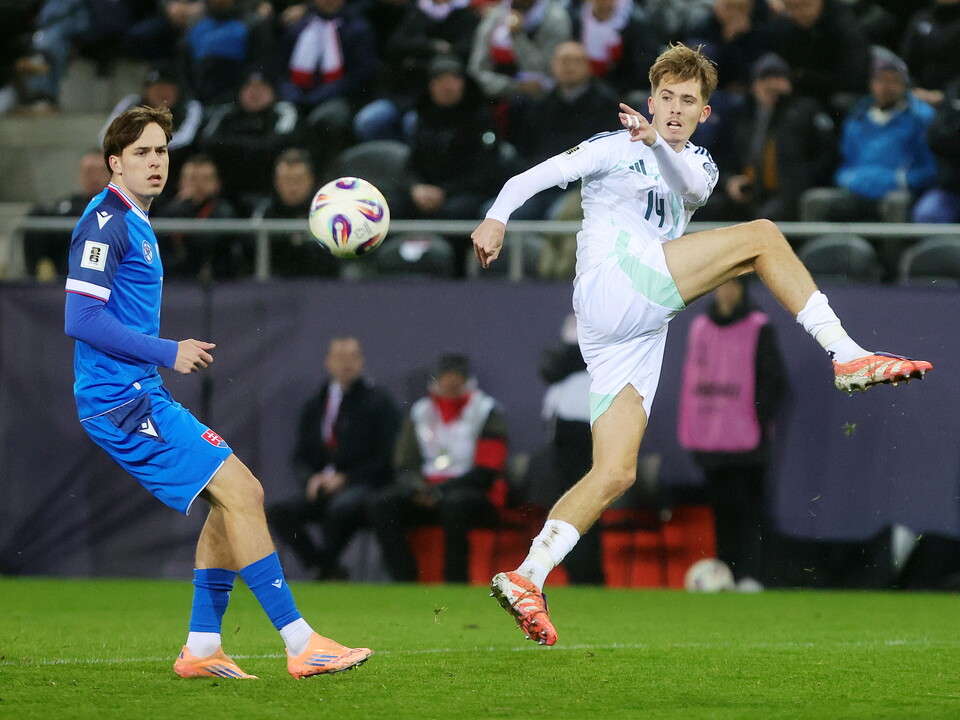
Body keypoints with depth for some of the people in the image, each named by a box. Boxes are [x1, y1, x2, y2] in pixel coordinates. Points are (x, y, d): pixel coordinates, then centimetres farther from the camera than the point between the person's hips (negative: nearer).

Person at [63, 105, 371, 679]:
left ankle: (202, 649, 13)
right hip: (123, 398, -10)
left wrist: (176, 353, 15)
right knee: (240, 492, -14)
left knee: (237, 495, 11)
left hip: (142, 395, 10)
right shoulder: (106, 223, -12)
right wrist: (167, 353, -16)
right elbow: (81, 319, -21)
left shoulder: (136, 223, 18)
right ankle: (301, 645, -14)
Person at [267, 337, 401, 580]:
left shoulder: (378, 401, 0)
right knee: (278, 513, -20)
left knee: (340, 507, -38)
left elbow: (384, 458, -5)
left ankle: (327, 569, -14)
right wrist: (311, 478, -5)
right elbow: (301, 458, 18)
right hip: (323, 488, 5)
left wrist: (344, 479, -13)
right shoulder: (314, 406, 16)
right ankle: (323, 568, -11)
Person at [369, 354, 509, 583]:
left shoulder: (487, 411, -2)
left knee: (454, 504, -39)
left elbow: (486, 472, -8)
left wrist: (441, 491, -17)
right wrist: (416, 489, -12)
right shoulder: (420, 412, 13)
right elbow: (404, 464, 12)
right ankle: (404, 582, -24)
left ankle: (455, 583, -33)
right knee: (381, 506, -21)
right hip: (427, 491, 5)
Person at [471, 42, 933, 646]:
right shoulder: (614, 148, 12)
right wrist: (498, 217, -16)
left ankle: (526, 579, -8)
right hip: (613, 284, -6)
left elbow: (694, 187, -1)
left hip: (641, 331, 6)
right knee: (761, 235, -11)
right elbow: (531, 178, 3)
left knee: (615, 473, -3)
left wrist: (659, 143, -22)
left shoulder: (695, 163, 25)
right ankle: (847, 357, -15)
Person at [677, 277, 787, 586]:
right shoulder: (700, 327, 14)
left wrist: (760, 424, -12)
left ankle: (750, 575, -11)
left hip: (745, 442, -5)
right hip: (709, 441, 5)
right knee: (722, 510, 7)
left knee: (748, 510, -8)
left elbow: (775, 381, -3)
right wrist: (688, 430, 11)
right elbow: (689, 379, 18)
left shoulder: (759, 329, -2)